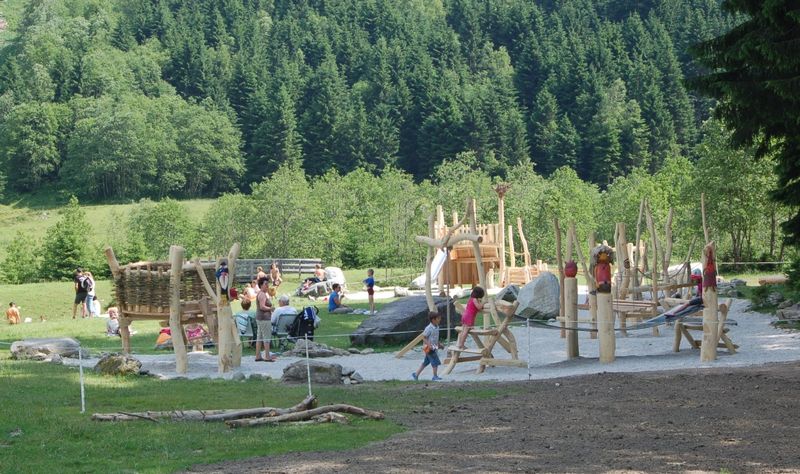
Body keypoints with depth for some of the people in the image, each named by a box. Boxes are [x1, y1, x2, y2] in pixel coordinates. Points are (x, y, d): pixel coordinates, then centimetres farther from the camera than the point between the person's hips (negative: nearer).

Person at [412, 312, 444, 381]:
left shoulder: (437, 327, 9)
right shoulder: (429, 328, -18)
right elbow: (424, 338, -17)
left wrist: (439, 345, 19)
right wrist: (429, 345, -27)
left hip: (434, 348, 9)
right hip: (429, 348, -9)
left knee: (425, 362, 14)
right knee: (435, 362, -7)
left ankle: (416, 374, 21)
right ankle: (435, 376, 3)